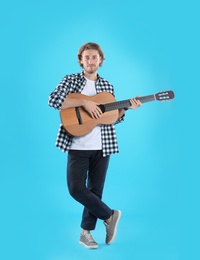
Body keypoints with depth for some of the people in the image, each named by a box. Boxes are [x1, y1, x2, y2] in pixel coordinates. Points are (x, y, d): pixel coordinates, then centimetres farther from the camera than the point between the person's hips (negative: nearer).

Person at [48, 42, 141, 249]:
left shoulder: (107, 86, 11)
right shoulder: (71, 80, 1)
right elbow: (53, 100, -17)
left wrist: (126, 107, -5)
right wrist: (84, 102, -21)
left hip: (101, 147, 3)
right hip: (78, 146, -2)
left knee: (95, 190, 6)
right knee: (76, 188, -9)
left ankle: (86, 232, 21)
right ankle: (109, 215, 12)